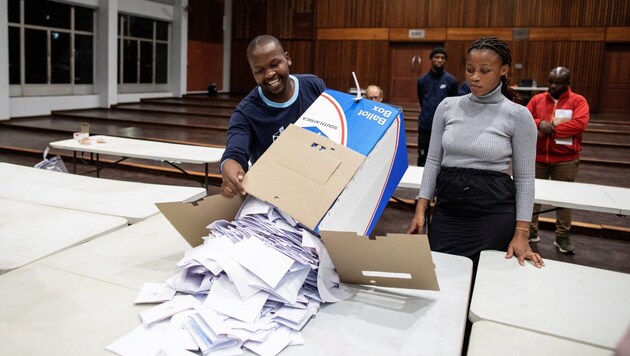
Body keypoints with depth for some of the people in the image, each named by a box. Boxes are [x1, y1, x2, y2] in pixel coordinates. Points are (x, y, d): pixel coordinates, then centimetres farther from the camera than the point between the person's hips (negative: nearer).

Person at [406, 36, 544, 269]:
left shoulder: (518, 115, -5)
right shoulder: (447, 107, 4)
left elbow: (524, 178, -2)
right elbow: (433, 161, 7)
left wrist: (521, 232, -7)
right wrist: (421, 209, -2)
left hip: (493, 211, -2)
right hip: (447, 209, 3)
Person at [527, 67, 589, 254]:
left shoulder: (578, 101, -2)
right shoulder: (537, 99, 7)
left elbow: (580, 123, -17)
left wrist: (550, 130, -17)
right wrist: (539, 124, -19)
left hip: (565, 159, -2)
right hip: (537, 157, 3)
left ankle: (562, 237, 14)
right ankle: (531, 231, 20)